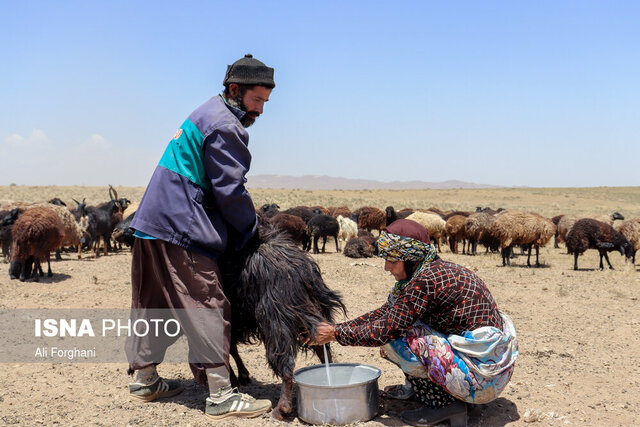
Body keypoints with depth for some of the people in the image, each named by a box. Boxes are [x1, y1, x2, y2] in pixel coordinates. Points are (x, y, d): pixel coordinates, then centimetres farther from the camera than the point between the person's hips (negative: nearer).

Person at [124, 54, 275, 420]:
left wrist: (245, 227, 18)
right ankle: (222, 396, -3)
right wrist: (252, 231, -1)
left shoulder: (207, 114, 19)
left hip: (153, 222, 11)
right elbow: (230, 190, -15)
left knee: (154, 304, 16)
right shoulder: (224, 125, -12)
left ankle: (145, 380, 29)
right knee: (207, 306, -7)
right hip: (181, 228, -11)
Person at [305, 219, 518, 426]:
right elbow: (385, 312, 11)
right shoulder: (441, 269, 7)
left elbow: (383, 330, -19)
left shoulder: (426, 280, -21)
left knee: (395, 335, -14)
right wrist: (335, 327, 7)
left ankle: (443, 403, -3)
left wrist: (335, 334, -6)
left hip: (482, 378, -9)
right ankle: (415, 388, 20)